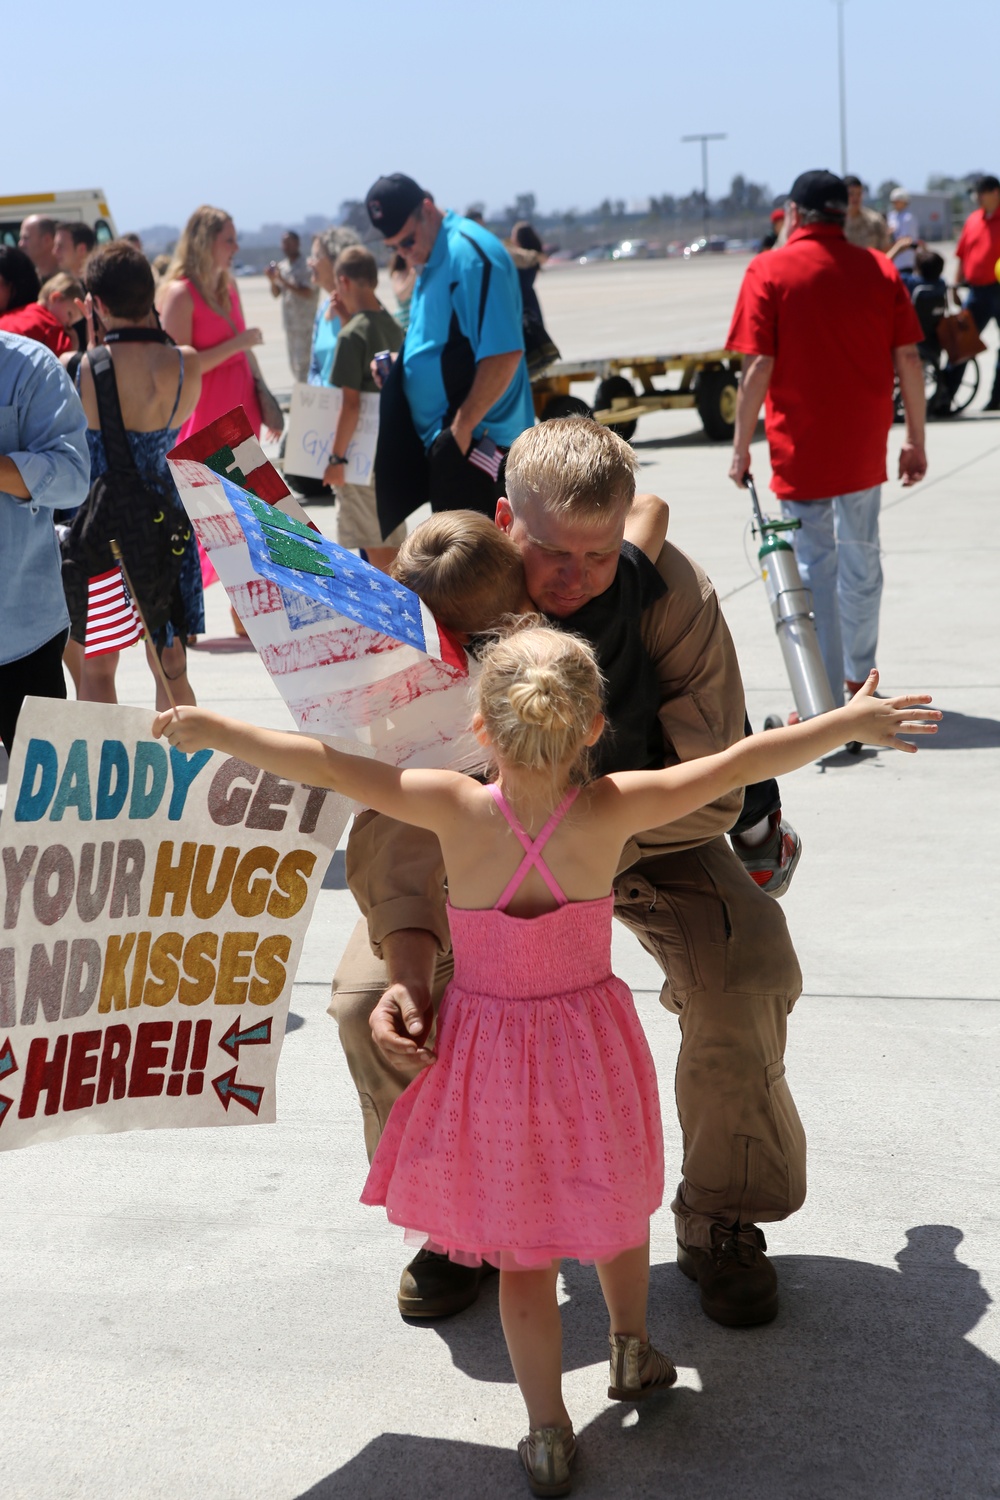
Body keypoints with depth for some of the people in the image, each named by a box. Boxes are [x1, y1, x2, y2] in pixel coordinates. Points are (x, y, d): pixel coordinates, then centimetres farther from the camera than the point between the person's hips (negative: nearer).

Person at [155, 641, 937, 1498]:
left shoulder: (455, 810, -21)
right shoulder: (614, 812, -20)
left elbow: (325, 765, -20)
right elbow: (742, 763, -15)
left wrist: (211, 730, -9)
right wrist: (848, 722, -4)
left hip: (489, 1059, 0)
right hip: (590, 1042, 0)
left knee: (523, 1252, 15)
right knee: (618, 1199, 28)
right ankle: (632, 1352, 48)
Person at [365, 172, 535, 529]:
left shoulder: (471, 252, -18)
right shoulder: (431, 258, 14)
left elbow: (504, 354, -25)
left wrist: (462, 427, -21)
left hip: (475, 441, -9)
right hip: (436, 433, 9)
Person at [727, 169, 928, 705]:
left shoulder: (769, 272, -8)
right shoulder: (880, 269, 2)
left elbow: (759, 367, -13)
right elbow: (908, 360, 1)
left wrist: (741, 447, -5)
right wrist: (916, 440, 9)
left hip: (801, 446, -3)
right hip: (864, 446, 4)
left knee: (815, 566, 3)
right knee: (861, 556, 19)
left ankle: (825, 701, 2)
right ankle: (860, 678, 34)